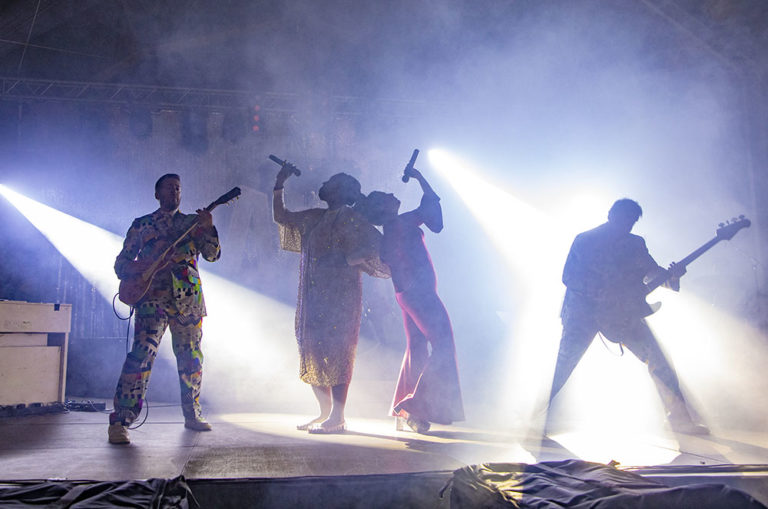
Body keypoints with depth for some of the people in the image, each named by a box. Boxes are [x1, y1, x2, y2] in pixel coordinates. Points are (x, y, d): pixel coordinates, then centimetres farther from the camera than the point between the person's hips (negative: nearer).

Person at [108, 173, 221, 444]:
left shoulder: (193, 222, 16)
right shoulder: (141, 225, 13)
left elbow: (212, 254, 2)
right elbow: (120, 264, 13)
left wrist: (208, 229, -16)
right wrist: (137, 267, -9)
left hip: (189, 300, 3)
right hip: (153, 298, -2)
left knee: (191, 359, 8)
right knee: (141, 354, -18)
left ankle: (192, 415, 24)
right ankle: (119, 421, -15)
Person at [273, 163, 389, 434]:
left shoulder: (348, 217, -3)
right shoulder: (314, 217, 19)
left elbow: (377, 243, -12)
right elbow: (281, 216, 28)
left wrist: (344, 260, -18)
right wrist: (279, 184, 21)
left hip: (339, 294, -8)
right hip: (314, 296, 8)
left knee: (335, 351, -11)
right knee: (313, 350, 8)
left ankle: (337, 418, -8)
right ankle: (325, 412, 17)